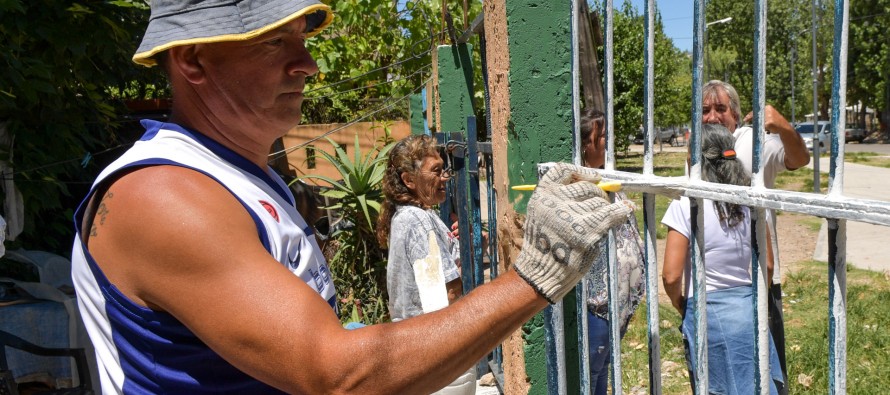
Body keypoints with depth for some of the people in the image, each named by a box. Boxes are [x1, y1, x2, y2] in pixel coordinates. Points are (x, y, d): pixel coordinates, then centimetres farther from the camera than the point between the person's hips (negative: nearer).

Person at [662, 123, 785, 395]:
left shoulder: (685, 205, -14)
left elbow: (672, 276, -14)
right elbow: (767, 265, 8)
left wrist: (681, 306, 5)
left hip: (706, 313, -4)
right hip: (748, 309, 4)